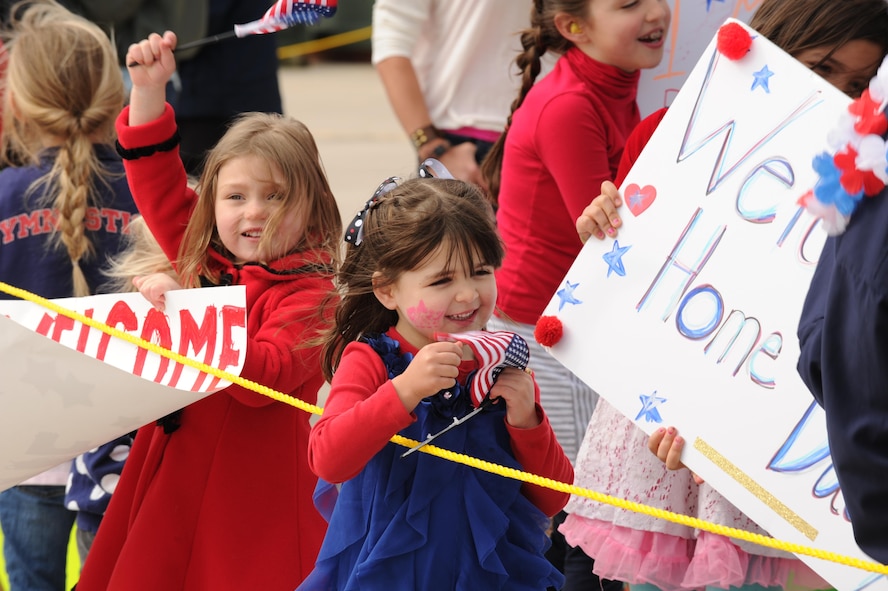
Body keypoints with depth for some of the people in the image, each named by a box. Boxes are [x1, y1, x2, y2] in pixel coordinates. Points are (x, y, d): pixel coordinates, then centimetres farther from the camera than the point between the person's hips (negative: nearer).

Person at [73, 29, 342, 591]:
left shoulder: (310, 293, -10)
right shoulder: (203, 260, 10)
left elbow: (266, 376, -24)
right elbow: (158, 183, 16)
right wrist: (148, 89, 7)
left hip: (253, 499, -6)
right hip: (172, 479, 6)